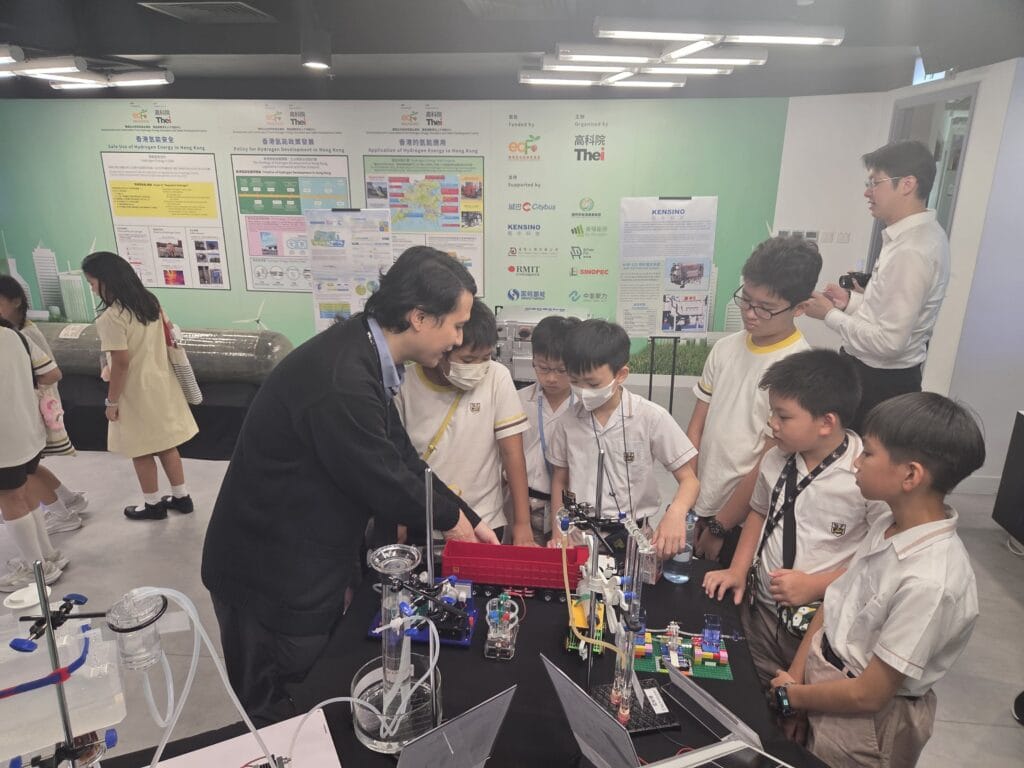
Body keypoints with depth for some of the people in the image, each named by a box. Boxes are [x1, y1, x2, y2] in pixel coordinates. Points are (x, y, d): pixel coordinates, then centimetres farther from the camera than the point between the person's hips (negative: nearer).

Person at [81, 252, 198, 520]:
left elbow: (121, 363, -21)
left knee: (142, 452, 10)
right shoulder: (151, 302, 2)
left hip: (136, 393, -7)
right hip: (161, 384, 7)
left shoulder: (111, 317, -21)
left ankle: (153, 505, 24)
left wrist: (112, 401, -11)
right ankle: (181, 497, 26)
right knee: (166, 444, 17)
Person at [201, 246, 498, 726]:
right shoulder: (341, 382, -34)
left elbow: (401, 457, 4)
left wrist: (469, 520, 4)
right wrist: (449, 519, -4)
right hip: (270, 576, -9)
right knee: (278, 722, 15)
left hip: (307, 565, 9)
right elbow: (384, 482, -24)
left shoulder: (364, 353, -3)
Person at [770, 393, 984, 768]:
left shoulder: (930, 582, -32)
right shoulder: (889, 525, -8)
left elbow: (868, 695, -23)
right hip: (821, 681, 6)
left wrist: (791, 695, -9)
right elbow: (835, 603, 1)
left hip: (862, 725, -6)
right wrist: (795, 678, -4)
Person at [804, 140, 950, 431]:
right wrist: (851, 301, 3)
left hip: (880, 383, -9)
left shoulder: (911, 251, -25)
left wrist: (830, 314, -15)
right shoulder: (921, 234, 7)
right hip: (886, 375, 9)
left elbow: (889, 342, -26)